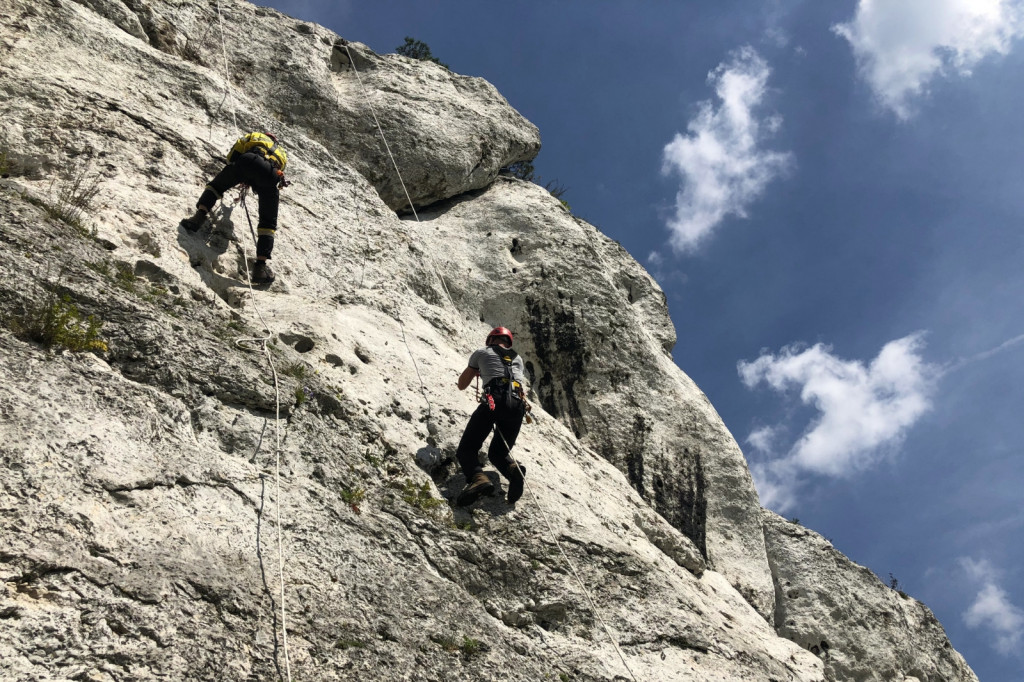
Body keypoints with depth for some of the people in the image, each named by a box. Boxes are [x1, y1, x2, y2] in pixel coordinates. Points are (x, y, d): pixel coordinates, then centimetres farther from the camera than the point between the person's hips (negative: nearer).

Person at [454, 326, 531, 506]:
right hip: (518, 405, 4)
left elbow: (462, 385, 29)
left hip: (494, 401, -4)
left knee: (466, 449, -1)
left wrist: (475, 371, 49)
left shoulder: (482, 352, 22)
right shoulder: (518, 358, 32)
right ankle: (513, 470, -19)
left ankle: (478, 477, -35)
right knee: (497, 453, 17)